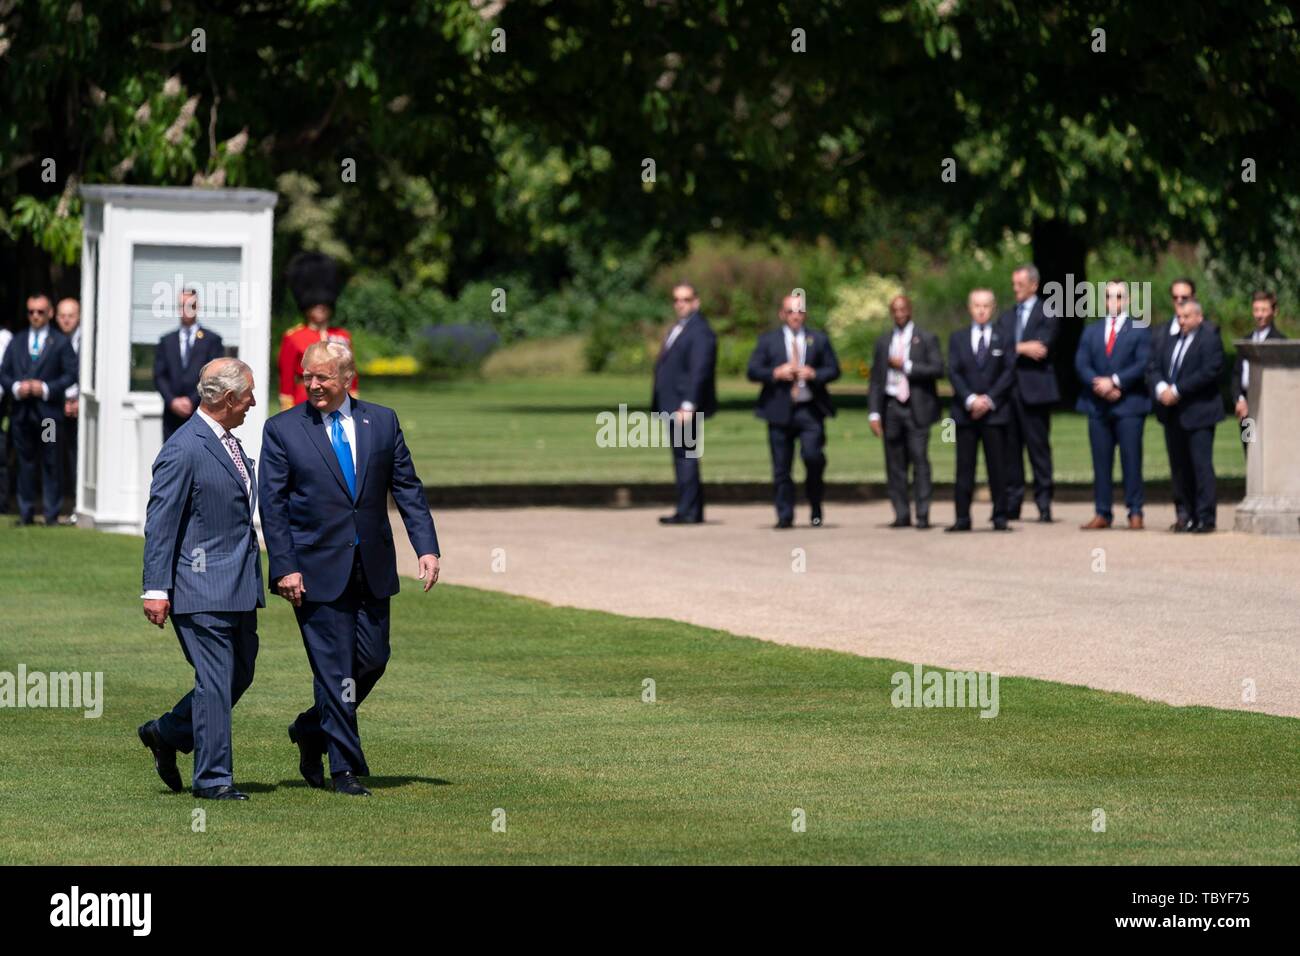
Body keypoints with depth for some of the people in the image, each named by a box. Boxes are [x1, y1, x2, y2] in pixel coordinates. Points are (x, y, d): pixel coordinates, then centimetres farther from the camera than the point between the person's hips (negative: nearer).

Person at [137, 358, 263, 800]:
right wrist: (156, 589, -17)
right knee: (215, 681, -6)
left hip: (240, 583, 9)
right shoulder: (183, 450, -14)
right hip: (202, 585, -9)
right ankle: (213, 778, 1)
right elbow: (160, 523, -14)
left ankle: (166, 734, 29)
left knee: (240, 676, 13)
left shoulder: (230, 444, 14)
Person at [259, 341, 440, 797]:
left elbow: (407, 487, 8)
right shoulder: (282, 430, -2)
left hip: (372, 567, 4)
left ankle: (312, 730, 28)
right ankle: (345, 768, 5)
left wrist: (427, 548, -3)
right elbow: (272, 504, -3)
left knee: (373, 658, 5)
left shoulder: (381, 421, 6)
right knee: (334, 668, -3)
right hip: (317, 568, -4)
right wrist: (284, 567, -11)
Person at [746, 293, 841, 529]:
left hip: (810, 410, -1)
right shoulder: (768, 340, 9)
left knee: (812, 455, -18)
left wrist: (814, 374, -11)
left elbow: (833, 369, 8)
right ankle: (784, 516, 9)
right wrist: (776, 373, -14)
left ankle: (816, 509, 3)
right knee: (781, 467, 1)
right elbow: (752, 371, 3)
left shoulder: (819, 340, 11)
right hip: (780, 411, 1)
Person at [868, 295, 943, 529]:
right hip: (891, 407, 3)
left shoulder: (926, 339, 6)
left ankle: (923, 515, -10)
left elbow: (938, 369, -7)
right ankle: (901, 514, 6)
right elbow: (876, 379, 12)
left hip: (916, 408, -3)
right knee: (895, 464, 2)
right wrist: (874, 413, 3)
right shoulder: (883, 342, 15)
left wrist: (906, 366, -10)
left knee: (920, 460, -10)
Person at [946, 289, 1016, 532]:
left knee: (997, 466, -2)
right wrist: (970, 400, -10)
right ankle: (962, 518, 1)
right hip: (965, 412, 1)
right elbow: (953, 372, 4)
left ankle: (1000, 517, 1)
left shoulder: (1003, 337, 7)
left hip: (995, 412, -1)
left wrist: (989, 399, -10)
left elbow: (1009, 372, 0)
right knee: (964, 466, 0)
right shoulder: (958, 338, 12)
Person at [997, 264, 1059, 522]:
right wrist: (1023, 349, -9)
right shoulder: (1007, 317, 19)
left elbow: (1042, 347, -11)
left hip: (1034, 389, -5)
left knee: (1039, 448, -5)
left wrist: (1013, 350, -7)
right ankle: (1012, 503, 7)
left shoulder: (1046, 314, 2)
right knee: (1010, 448, 4)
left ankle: (1044, 504, -3)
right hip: (1009, 389, 5)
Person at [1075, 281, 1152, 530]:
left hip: (1129, 405, -3)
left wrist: (1114, 381, -15)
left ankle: (1135, 513, -3)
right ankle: (1102, 513, 5)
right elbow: (1081, 364, 6)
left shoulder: (1140, 330, 6)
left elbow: (1142, 364, -6)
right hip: (1097, 404, 3)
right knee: (1101, 461, 3)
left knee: (1131, 460, -5)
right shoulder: (1091, 332, 17)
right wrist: (1098, 384, -12)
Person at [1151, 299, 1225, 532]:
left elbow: (1211, 371, -16)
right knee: (1182, 467, 9)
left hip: (1198, 412, -7)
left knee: (1201, 465, -10)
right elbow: (1154, 368, 13)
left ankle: (1206, 518, -9)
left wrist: (1176, 390, -16)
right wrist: (1160, 387, -9)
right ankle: (1192, 515, 16)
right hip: (1174, 414, 7)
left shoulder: (1209, 338, -5)